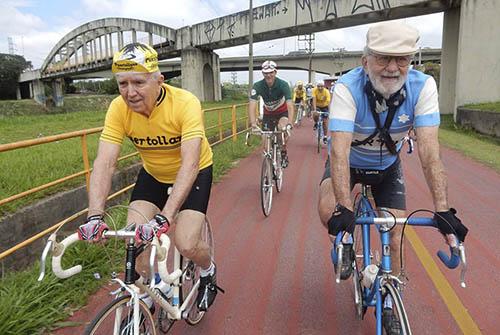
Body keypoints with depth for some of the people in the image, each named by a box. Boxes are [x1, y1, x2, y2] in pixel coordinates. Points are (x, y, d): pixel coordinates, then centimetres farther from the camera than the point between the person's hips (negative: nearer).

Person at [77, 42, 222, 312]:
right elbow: (104, 164, -26)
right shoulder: (118, 108, -21)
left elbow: (189, 164, -40)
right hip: (152, 174, 4)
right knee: (133, 239, -11)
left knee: (186, 245, -16)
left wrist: (164, 218, -49)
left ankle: (208, 271, 21)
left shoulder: (186, 103, -32)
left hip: (194, 173, -3)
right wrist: (95, 216, -40)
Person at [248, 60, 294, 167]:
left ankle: (283, 154, -9)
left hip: (282, 111, -2)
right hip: (268, 113, 2)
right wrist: (253, 124, -50)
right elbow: (252, 105, -34)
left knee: (282, 128, -31)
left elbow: (290, 105, -37)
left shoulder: (283, 84, -29)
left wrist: (289, 123, -53)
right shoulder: (258, 86, -25)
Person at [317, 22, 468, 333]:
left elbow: (429, 150, -31)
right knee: (329, 211, -30)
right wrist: (343, 208, -51)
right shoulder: (347, 87, -32)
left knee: (395, 241, -3)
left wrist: (443, 210, -38)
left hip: (388, 166, 2)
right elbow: (339, 149, -40)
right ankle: (346, 245, 7)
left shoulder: (423, 86, -25)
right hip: (350, 161, -1)